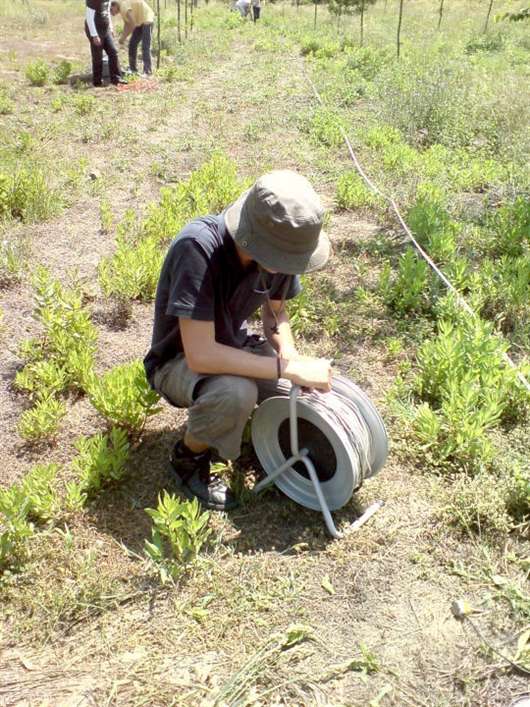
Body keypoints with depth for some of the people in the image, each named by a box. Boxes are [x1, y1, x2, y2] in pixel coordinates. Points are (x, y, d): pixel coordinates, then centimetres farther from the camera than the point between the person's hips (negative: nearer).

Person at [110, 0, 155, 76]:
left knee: (145, 47, -16)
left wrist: (124, 37, -19)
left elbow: (132, 24, -27)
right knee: (132, 44, 8)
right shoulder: (121, 7, 5)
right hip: (140, 22, 10)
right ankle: (133, 69, 13)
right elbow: (126, 24, 11)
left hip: (147, 19, -10)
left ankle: (147, 72, -16)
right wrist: (123, 37, 1)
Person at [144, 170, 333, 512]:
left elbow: (276, 311, 2)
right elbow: (200, 355, -40)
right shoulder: (198, 247, -36)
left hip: (234, 345, 6)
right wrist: (289, 369, -36)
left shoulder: (278, 246, -17)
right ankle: (188, 457, -6)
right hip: (179, 361, -5)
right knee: (235, 392, -37)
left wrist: (291, 357, -18)